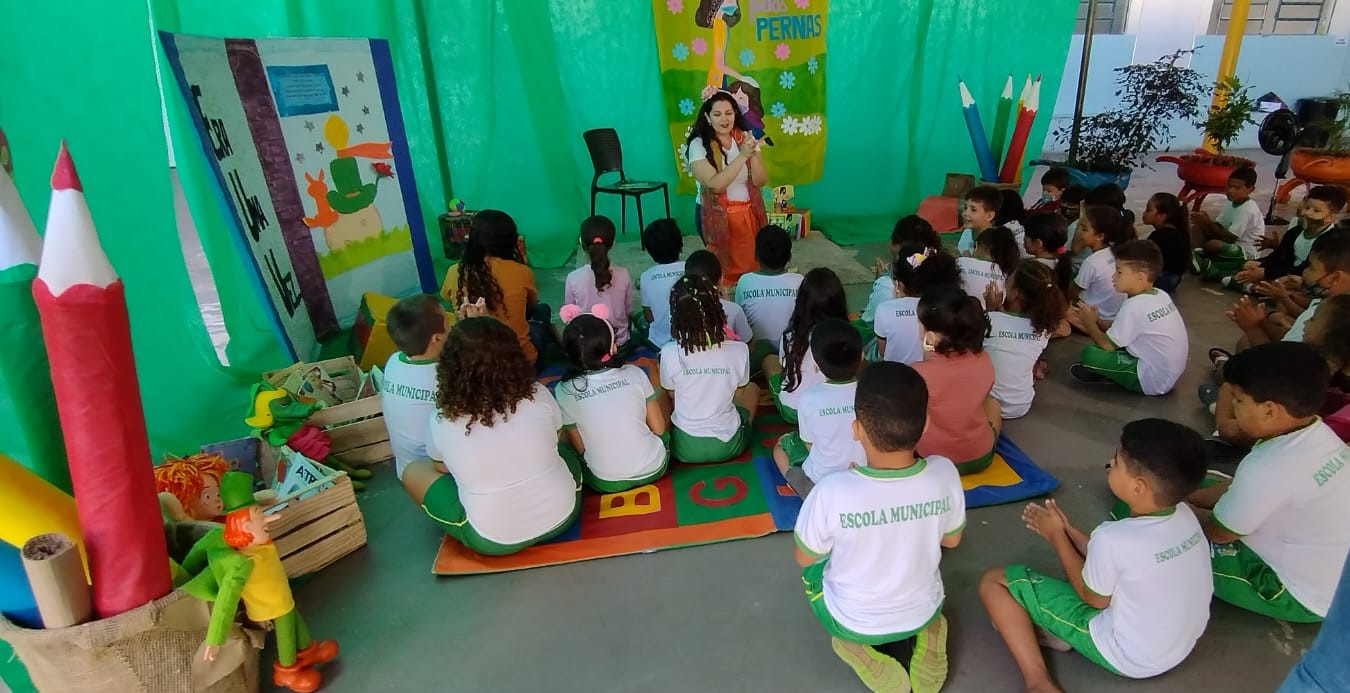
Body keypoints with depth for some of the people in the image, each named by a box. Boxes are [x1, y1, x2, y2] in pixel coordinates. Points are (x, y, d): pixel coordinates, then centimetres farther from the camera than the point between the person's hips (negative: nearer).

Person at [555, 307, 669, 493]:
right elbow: (658, 428, -3)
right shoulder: (634, 373, -12)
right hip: (654, 469, 2)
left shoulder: (564, 391, -13)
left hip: (607, 483, -1)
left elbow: (580, 448, -3)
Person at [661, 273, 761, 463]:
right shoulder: (739, 350, -17)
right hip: (728, 444, 1)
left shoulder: (670, 353, -20)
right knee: (752, 388, 28)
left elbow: (672, 394, 0)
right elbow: (739, 392, 1)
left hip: (684, 446, -1)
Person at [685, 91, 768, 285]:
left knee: (752, 266, 6)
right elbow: (715, 184, -23)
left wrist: (753, 154, -20)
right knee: (726, 270, -2)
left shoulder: (745, 138, 2)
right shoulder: (698, 145, -12)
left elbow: (760, 181, -3)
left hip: (749, 214, 4)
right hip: (717, 216, -4)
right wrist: (743, 155, -27)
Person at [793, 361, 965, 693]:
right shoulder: (944, 474, -24)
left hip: (854, 623, -3)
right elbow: (951, 540, -4)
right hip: (923, 612, 3)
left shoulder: (832, 492, -35)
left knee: (813, 569, 27)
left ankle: (857, 645, 9)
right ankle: (923, 634, 15)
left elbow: (805, 558, -14)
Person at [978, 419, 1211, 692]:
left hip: (1128, 656, -8)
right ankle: (1062, 627, 13)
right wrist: (1068, 531, 3)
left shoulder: (1113, 538, -32)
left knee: (994, 581, -7)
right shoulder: (1184, 515, -10)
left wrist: (1056, 536, -5)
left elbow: (1094, 597, -12)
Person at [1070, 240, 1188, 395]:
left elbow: (1107, 346, -17)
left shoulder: (1134, 305, -23)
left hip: (1152, 380, -10)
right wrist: (1097, 322, 4)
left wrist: (1090, 324, -1)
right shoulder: (1161, 296, 2)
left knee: (1089, 354, -18)